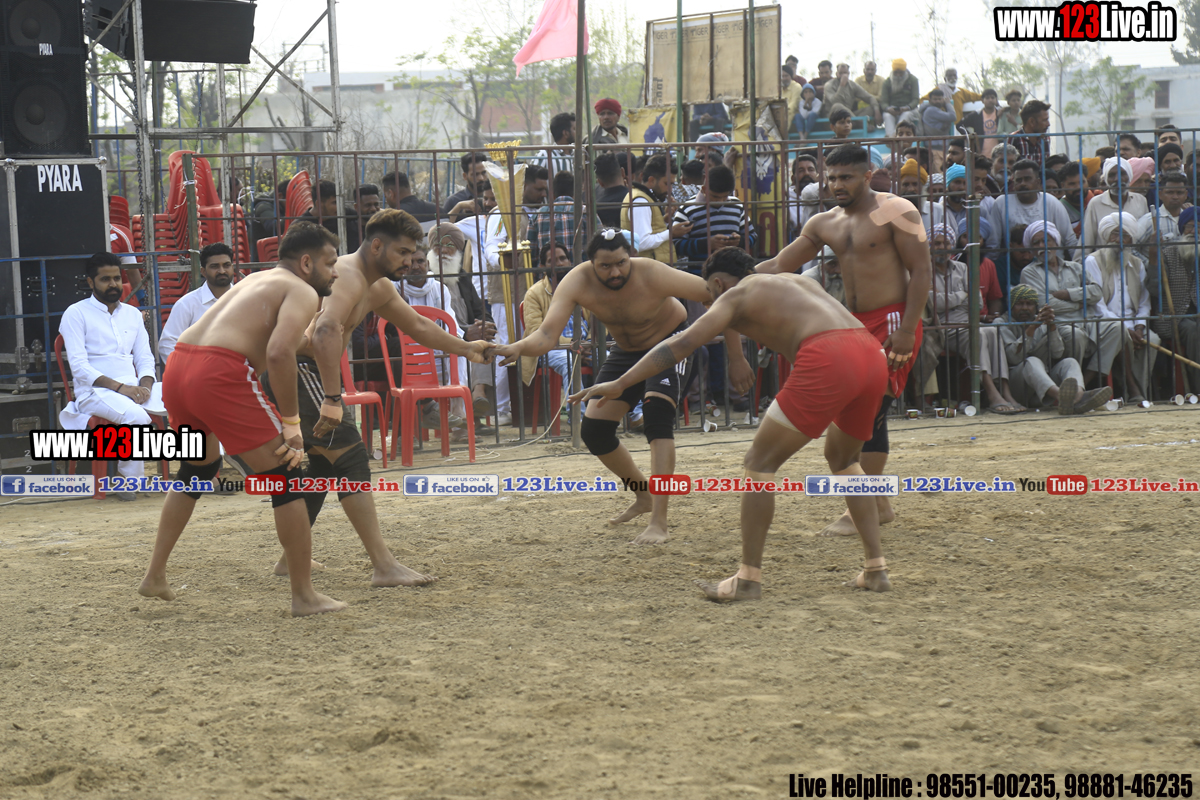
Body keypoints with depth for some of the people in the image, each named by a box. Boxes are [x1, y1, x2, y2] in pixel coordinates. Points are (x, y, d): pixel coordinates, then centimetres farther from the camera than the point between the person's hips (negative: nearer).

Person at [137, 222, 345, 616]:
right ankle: (304, 596, 2)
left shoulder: (257, 280, 30)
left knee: (198, 467, 32)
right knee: (286, 476, 2)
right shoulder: (302, 292, 5)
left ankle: (154, 576, 35)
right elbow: (279, 352, -13)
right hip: (219, 372, -9)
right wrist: (291, 421, -6)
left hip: (177, 366, 9)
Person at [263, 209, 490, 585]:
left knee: (324, 462, 22)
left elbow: (416, 325, 32)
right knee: (351, 459, -15)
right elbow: (326, 331, -37)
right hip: (297, 369, -11)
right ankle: (384, 567, -21)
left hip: (303, 373, 11)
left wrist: (465, 348, 32)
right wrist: (332, 400, -43)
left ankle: (291, 557, 35)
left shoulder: (378, 289, 15)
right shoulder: (347, 276, -20)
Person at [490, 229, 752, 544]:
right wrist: (518, 348, -58)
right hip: (626, 351, 5)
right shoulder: (577, 283, -26)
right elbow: (547, 334, -34)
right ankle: (644, 495, 28)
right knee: (594, 430, 1)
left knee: (657, 412, -28)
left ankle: (659, 522, -28)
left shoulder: (652, 275, -34)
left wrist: (736, 358, -26)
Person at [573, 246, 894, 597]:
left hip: (827, 359, -7)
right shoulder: (794, 280, 33)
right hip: (873, 355, 7)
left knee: (759, 463, 5)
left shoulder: (735, 295, 15)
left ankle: (748, 579, 3)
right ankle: (875, 569, 22)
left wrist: (620, 384, 6)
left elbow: (681, 344, 6)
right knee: (843, 460, 29)